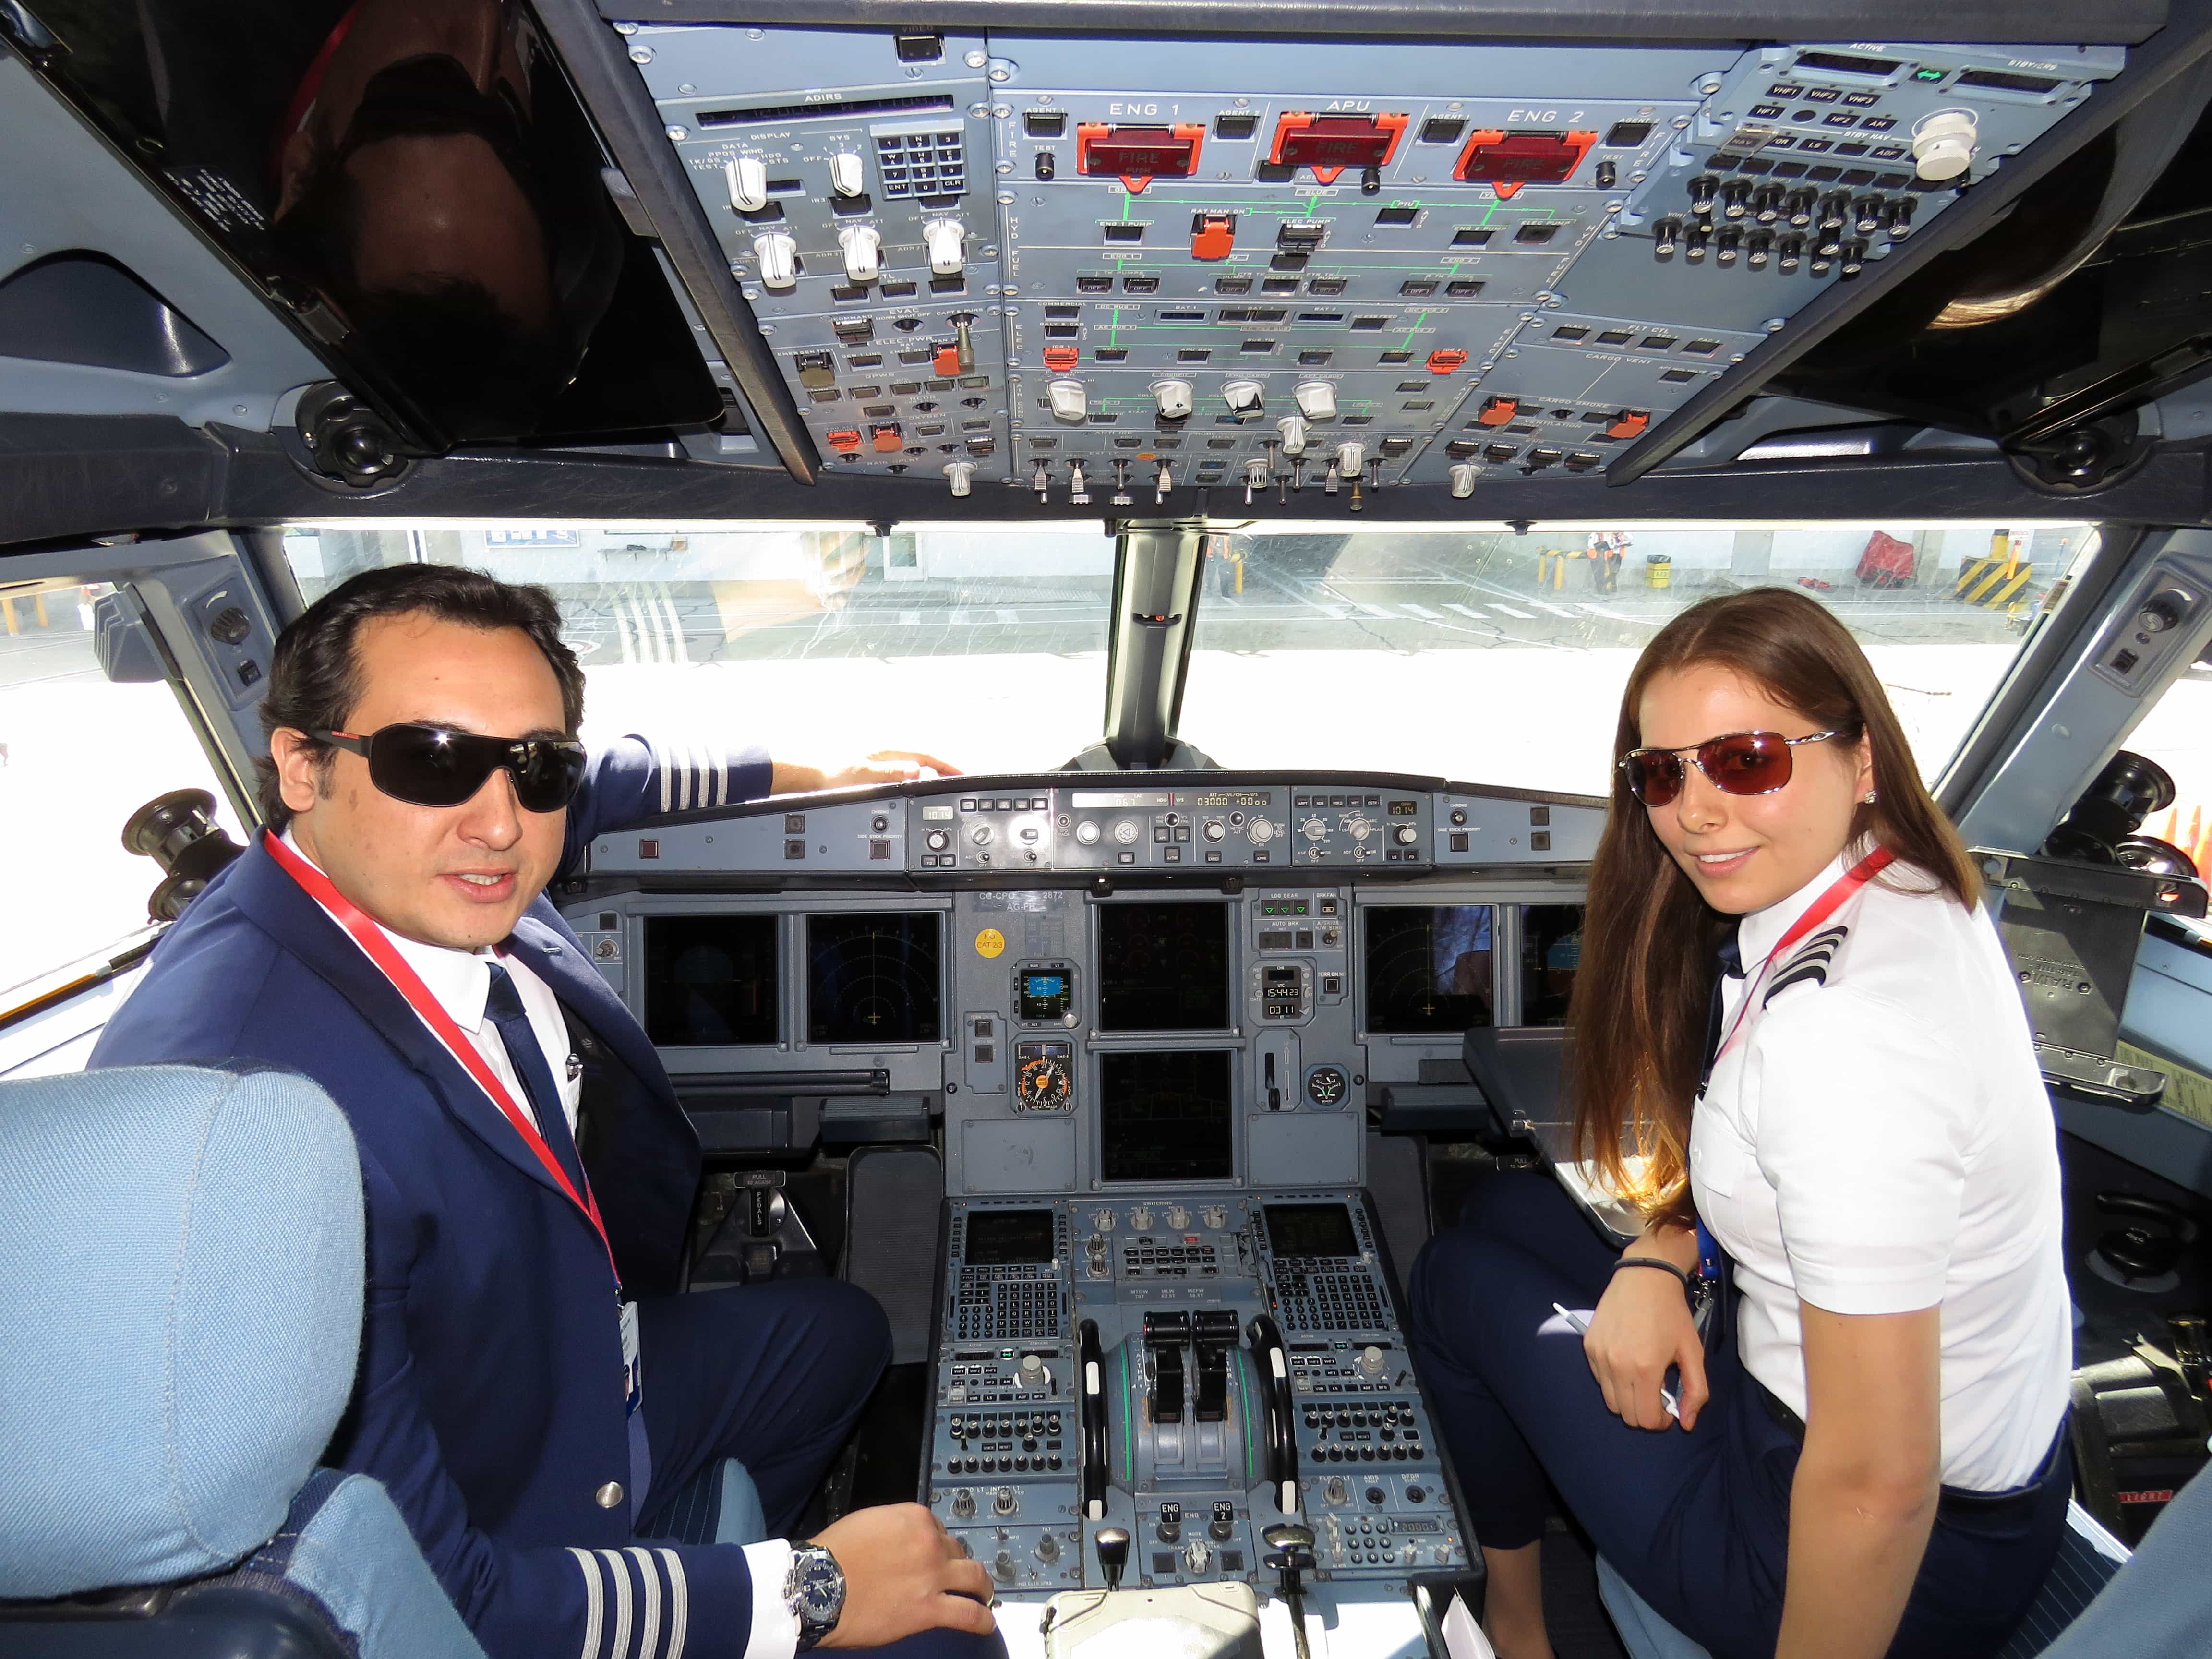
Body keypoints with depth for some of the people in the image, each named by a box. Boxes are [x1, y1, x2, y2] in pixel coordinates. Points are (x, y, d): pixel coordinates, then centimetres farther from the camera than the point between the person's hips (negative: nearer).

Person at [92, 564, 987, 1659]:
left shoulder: (446, 878, -15)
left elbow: (611, 785, 10)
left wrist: (815, 781, 20)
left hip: (592, 1377, 8)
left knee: (844, 1330, 27)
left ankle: (719, 1544, 48)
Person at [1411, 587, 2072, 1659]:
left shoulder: (1847, 1032, -34)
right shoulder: (1908, 894, -3)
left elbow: (1878, 1483, -30)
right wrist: (1661, 1254, -7)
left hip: (1912, 1562, -8)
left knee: (1459, 1279, 5)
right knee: (1508, 1209, 18)